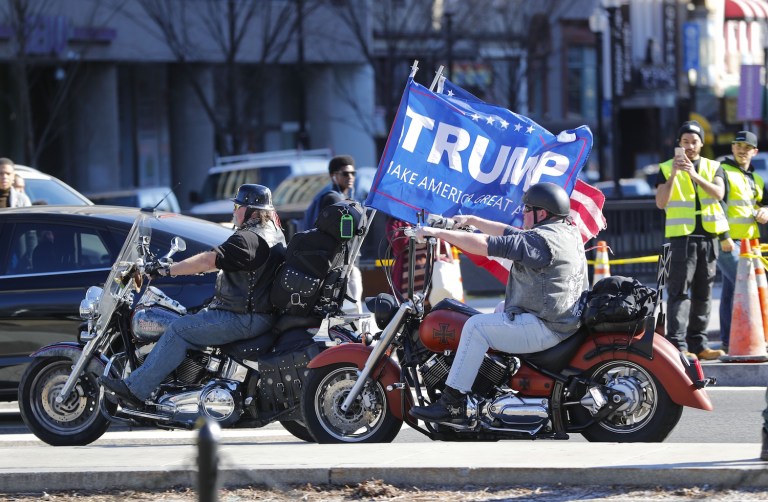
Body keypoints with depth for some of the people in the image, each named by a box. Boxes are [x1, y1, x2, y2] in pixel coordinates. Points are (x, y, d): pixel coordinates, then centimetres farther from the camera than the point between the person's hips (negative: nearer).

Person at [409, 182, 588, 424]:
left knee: (476, 326, -15)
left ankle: (452, 403, -16)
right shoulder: (568, 231, 13)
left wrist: (438, 232, -14)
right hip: (566, 321, 11)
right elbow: (509, 233, 23)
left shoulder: (543, 240, -18)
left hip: (545, 327, -11)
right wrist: (472, 220, 23)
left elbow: (485, 245, -19)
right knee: (499, 312, 31)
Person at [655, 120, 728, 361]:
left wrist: (695, 175, -24)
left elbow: (719, 193, -9)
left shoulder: (713, 168, 11)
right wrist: (673, 175, -20)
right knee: (679, 292, -10)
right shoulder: (666, 169, 5)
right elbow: (661, 203, -7)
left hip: (708, 238, 3)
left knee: (703, 294, 6)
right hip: (681, 237, -3)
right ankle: (677, 344, -15)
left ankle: (698, 344, 11)